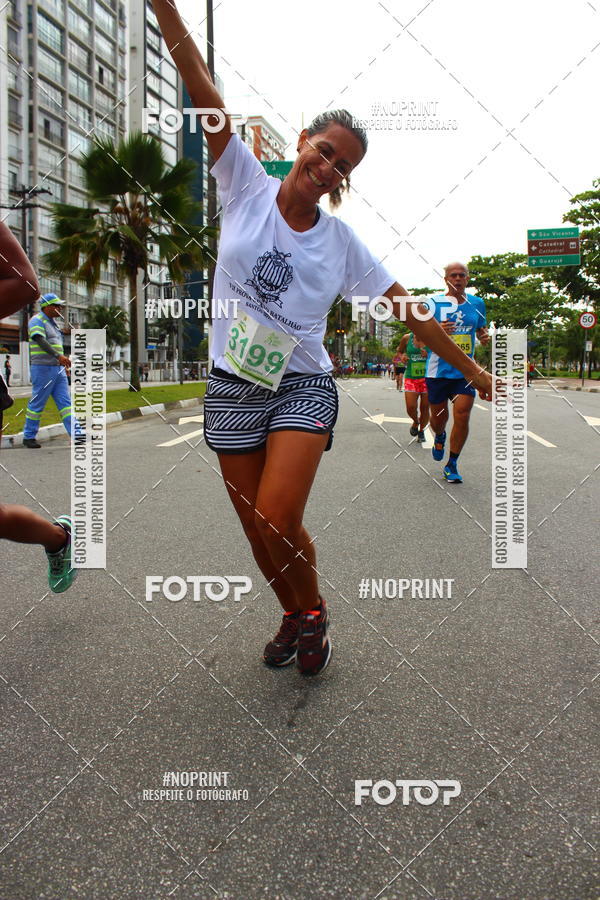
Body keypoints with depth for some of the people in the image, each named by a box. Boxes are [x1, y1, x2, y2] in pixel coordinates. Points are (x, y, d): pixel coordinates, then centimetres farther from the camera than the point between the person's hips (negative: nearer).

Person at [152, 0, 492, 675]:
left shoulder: (341, 242, 1)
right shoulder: (246, 186, 1)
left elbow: (410, 311, 6)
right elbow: (202, 86, -6)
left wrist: (471, 371, 8)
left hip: (302, 388, -1)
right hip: (232, 389, 1)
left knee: (277, 524, -15)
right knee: (257, 531, 4)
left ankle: (314, 612, 15)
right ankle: (295, 616, 32)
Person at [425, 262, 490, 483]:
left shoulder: (477, 303, 8)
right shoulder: (433, 304, -3)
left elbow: (481, 329, 24)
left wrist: (484, 335, -1)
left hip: (465, 371, 2)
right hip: (438, 371, -1)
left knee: (462, 416, -9)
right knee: (438, 416, 9)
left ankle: (452, 465, 6)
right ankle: (440, 438, 48)